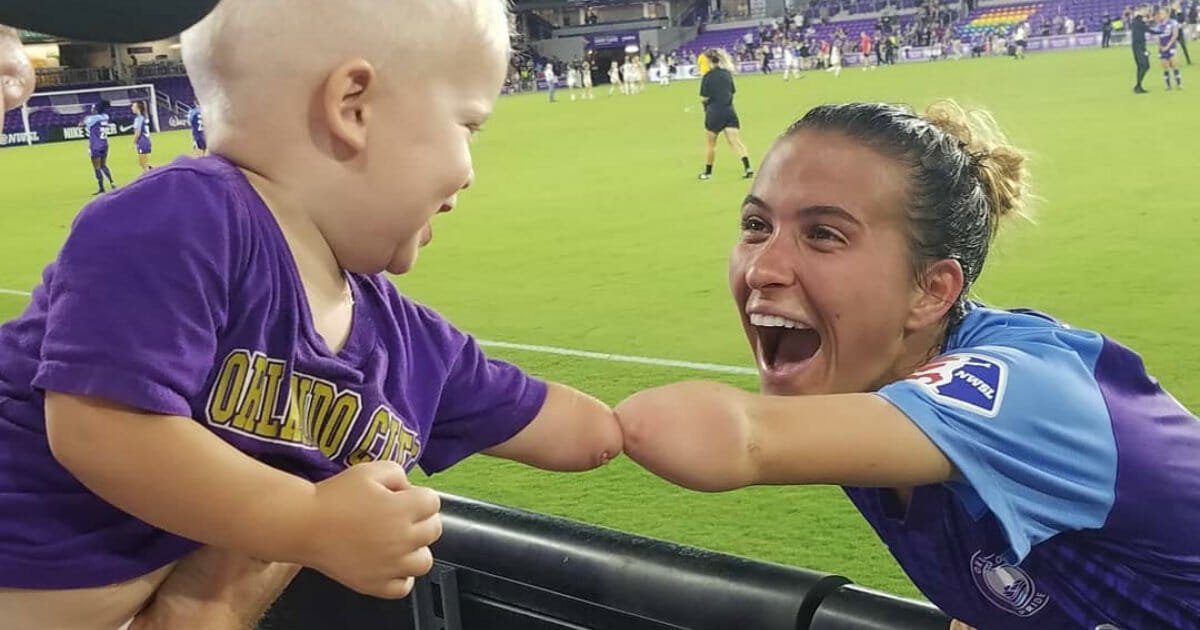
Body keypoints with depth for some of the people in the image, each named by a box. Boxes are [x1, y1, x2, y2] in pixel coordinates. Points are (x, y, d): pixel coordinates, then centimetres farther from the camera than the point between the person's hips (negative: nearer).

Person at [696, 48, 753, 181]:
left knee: (710, 144, 13)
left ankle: (708, 172, 24)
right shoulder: (727, 73, 5)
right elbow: (732, 92, 13)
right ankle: (747, 167, -20)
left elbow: (704, 98, -11)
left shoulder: (707, 77, -11)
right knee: (736, 141, -3)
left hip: (714, 112, -4)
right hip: (729, 111, 4)